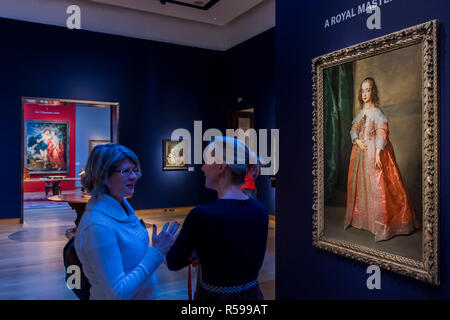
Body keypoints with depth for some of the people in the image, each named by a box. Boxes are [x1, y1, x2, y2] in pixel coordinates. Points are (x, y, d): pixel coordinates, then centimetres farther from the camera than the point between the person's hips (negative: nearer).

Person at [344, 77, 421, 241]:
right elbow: (354, 129, 14)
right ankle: (360, 216, 28)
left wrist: (378, 153, -24)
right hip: (360, 151, 7)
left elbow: (382, 133, -15)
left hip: (374, 151, -7)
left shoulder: (377, 112, -7)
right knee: (359, 184, 13)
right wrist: (357, 140, -8)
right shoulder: (361, 112, 13)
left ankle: (382, 224, -3)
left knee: (378, 184, -9)